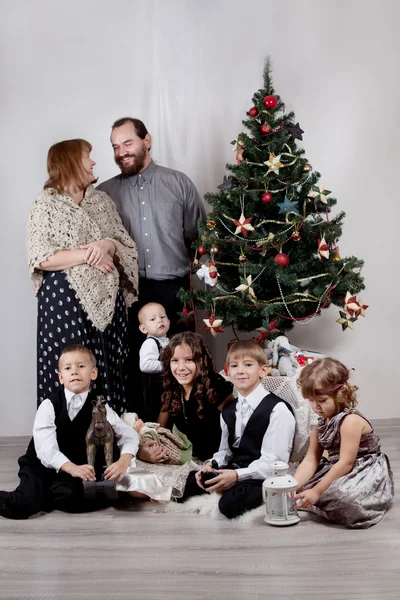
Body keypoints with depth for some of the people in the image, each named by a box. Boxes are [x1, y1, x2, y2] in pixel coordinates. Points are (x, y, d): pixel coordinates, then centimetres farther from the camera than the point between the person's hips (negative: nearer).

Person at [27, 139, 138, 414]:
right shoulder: (46, 204, -2)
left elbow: (127, 246, 11)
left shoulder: (102, 200, 13)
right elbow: (41, 259, -12)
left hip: (107, 299, 5)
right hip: (65, 299, -5)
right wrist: (86, 255, -16)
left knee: (110, 370, 5)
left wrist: (107, 245, -10)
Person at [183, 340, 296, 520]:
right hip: (233, 472, 7)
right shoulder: (228, 412, 16)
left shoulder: (277, 409, -9)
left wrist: (237, 476, -24)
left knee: (230, 502, -32)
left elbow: (274, 461, -14)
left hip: (262, 478, -7)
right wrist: (212, 464, -2)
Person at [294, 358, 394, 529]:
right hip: (337, 471, 9)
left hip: (367, 474, -9)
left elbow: (346, 463, -24)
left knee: (345, 498, -40)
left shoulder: (350, 421, -21)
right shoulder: (321, 424, 6)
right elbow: (311, 460, 0)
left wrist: (317, 491, -25)